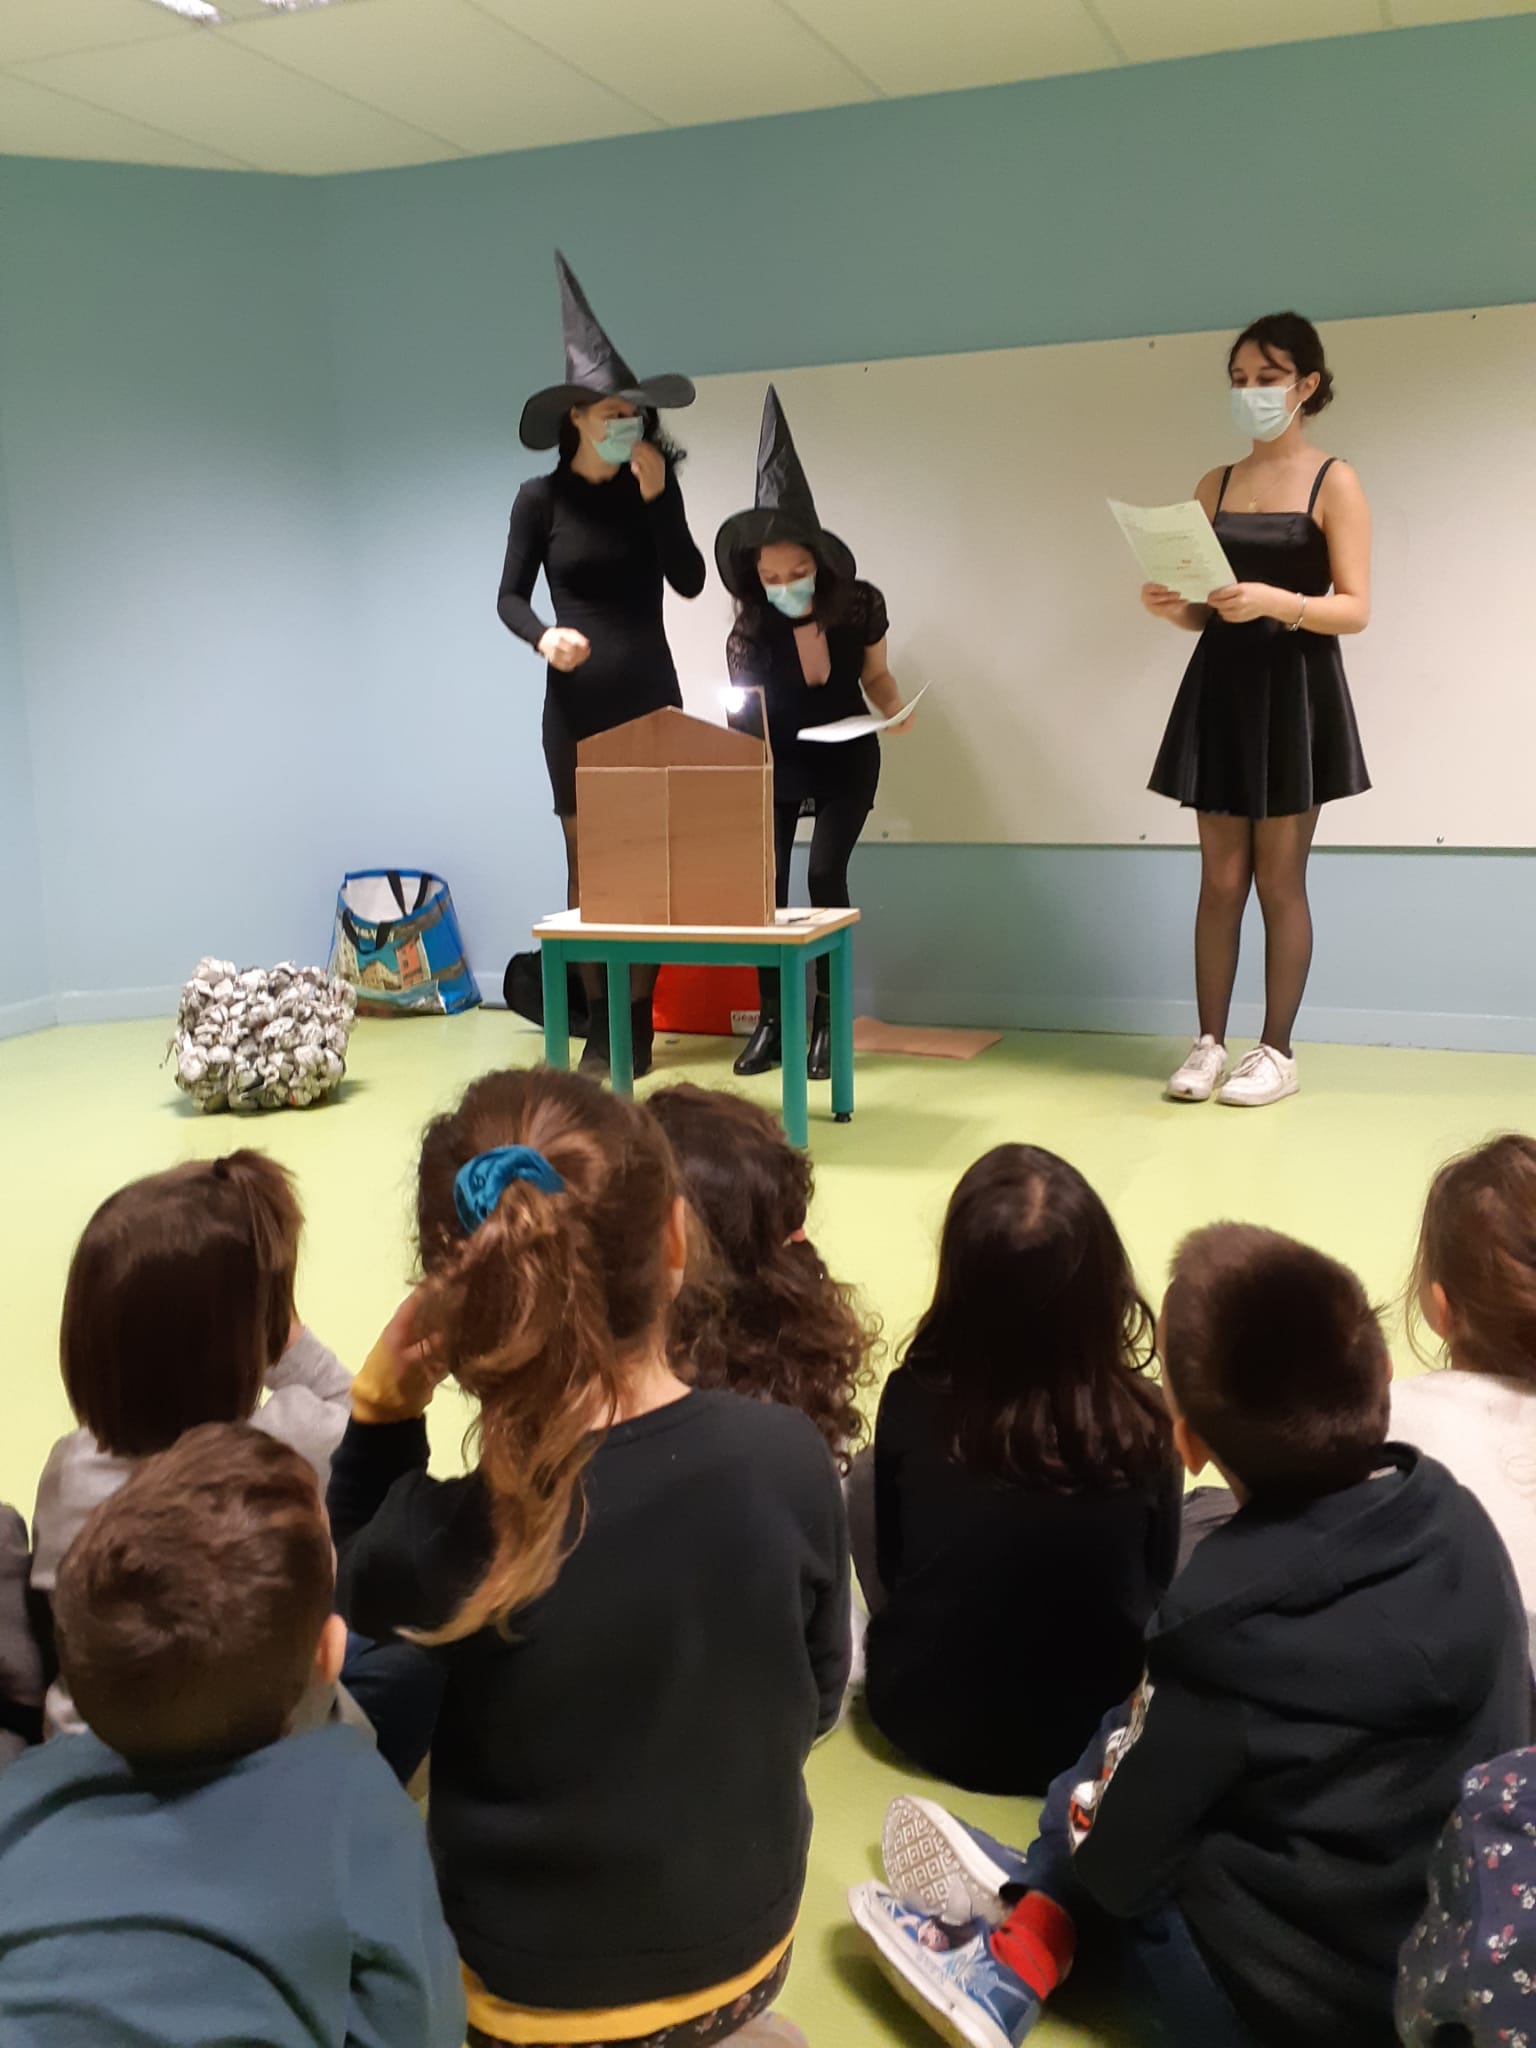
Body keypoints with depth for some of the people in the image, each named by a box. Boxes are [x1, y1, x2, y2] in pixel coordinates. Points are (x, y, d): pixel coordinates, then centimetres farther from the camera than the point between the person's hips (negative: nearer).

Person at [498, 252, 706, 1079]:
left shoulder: (654, 484, 3)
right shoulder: (541, 497, -2)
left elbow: (690, 581, -3)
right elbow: (510, 596, -1)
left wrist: (657, 497, -13)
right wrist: (543, 637, -21)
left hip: (651, 696, 2)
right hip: (574, 703, -1)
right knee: (587, 859, 2)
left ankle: (639, 1019, 11)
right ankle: (597, 1022, 9)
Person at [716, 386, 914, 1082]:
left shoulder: (861, 607, -21)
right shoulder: (750, 633, -25)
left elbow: (875, 676, -2)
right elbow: (742, 724, -21)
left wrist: (896, 711, -22)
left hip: (846, 764, 0)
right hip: (777, 767, 0)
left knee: (825, 874, -14)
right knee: (766, 880, -8)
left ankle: (825, 1019, -3)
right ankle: (770, 1020, 4)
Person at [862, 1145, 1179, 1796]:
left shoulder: (911, 1402, -20)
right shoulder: (1144, 1425, -21)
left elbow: (889, 1565, -2)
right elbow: (1157, 1585, -2)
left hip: (924, 1721, 1)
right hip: (1090, 1735, 0)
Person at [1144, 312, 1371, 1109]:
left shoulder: (1333, 482, -3)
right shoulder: (1215, 486, 10)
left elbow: (1355, 609, -10)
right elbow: (1205, 608, 11)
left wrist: (1278, 602, -26)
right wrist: (1171, 605, -11)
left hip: (1295, 691, -4)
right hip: (1221, 687, 4)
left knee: (1279, 878, 1)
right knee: (1220, 877, 5)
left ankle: (1277, 1051, 9)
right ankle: (1209, 1042, 12)